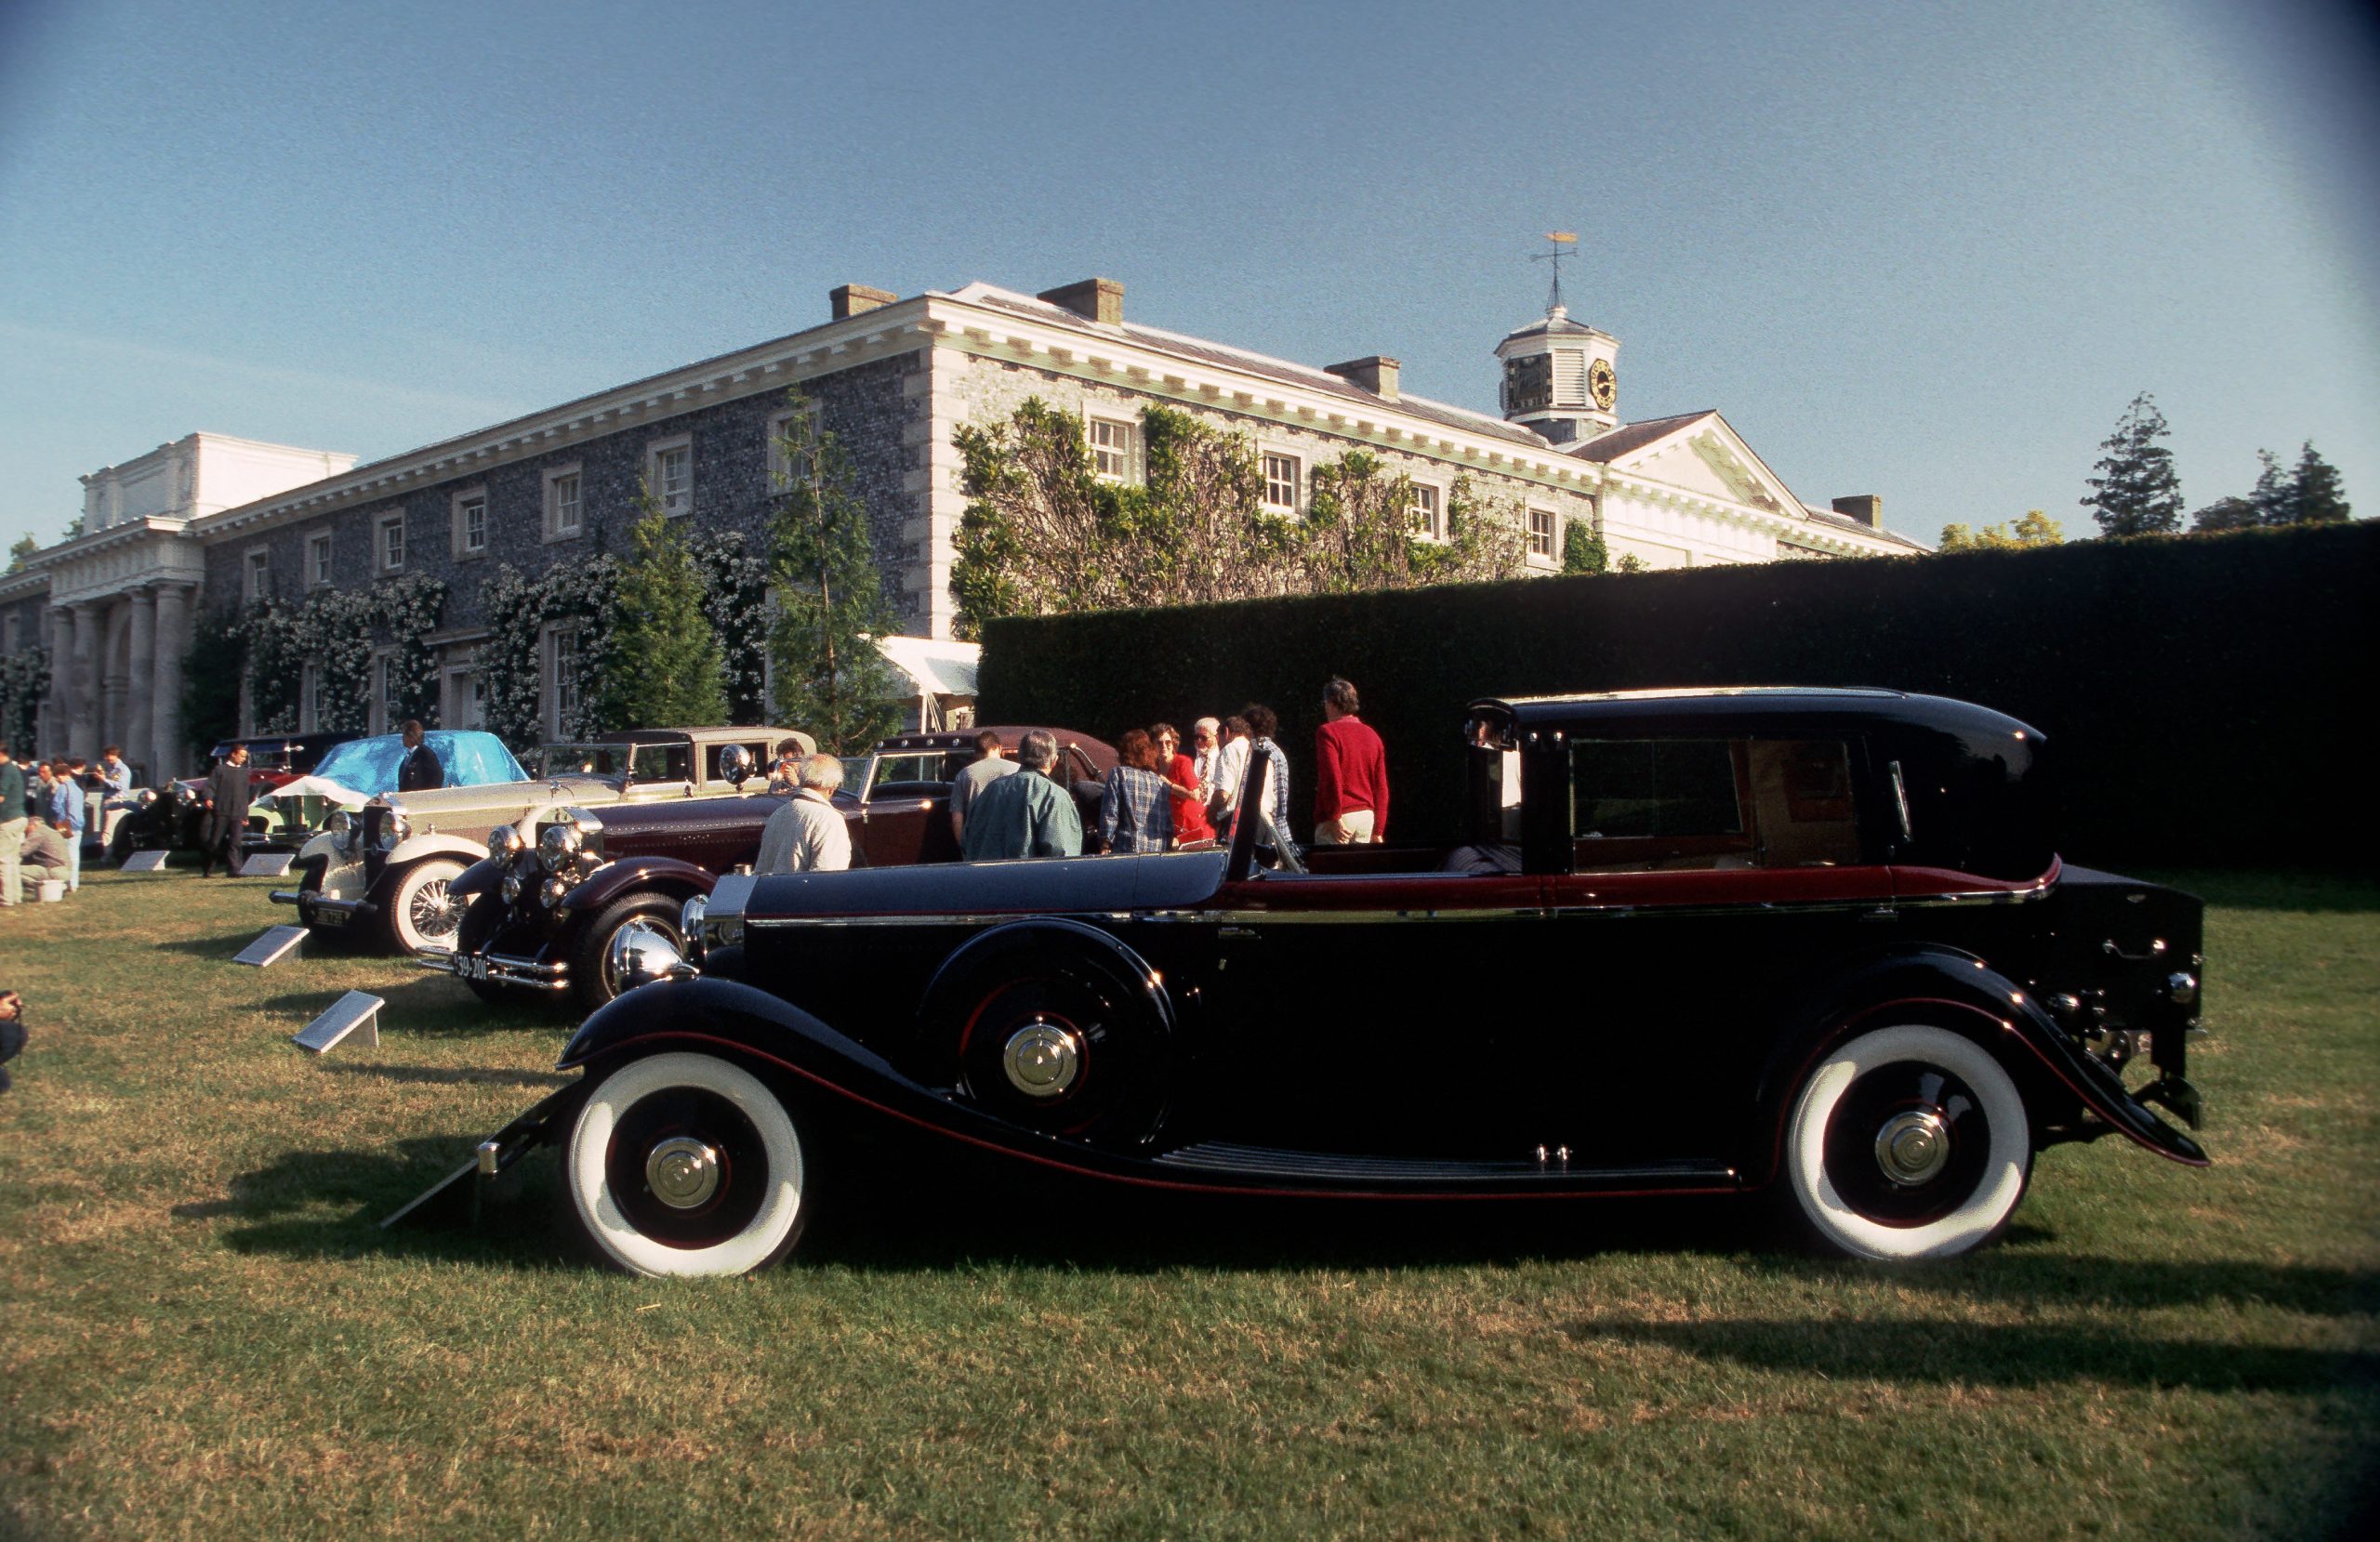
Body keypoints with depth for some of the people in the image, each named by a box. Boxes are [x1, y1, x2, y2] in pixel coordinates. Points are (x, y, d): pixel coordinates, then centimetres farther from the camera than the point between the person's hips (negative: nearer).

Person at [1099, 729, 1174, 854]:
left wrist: (1105, 844, -1)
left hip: (1127, 848, -4)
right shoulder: (1161, 782, 12)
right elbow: (1168, 823, 12)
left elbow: (1109, 814, -5)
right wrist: (1166, 847, 21)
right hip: (1157, 850, 4)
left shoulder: (1118, 774, 1)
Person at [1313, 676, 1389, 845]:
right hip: (1367, 817, 6)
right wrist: (1378, 830, 17)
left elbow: (1331, 777, -16)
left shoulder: (1327, 732, -5)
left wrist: (1334, 817, -13)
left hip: (1338, 819, -6)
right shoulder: (1372, 735, 14)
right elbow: (1381, 786, 14)